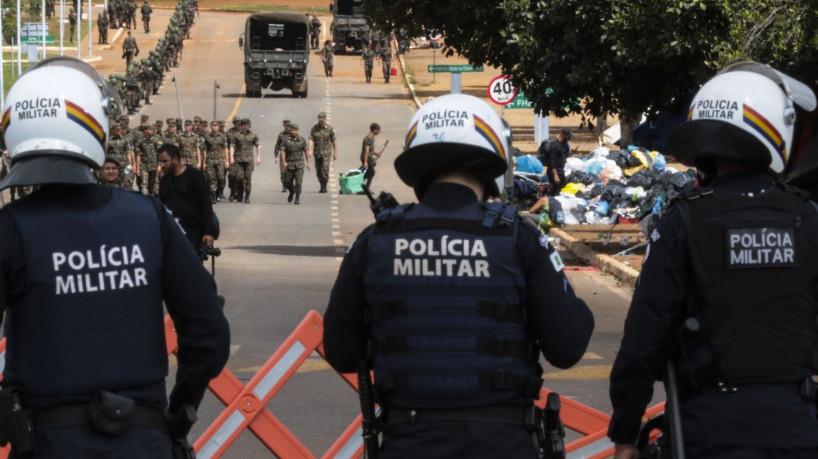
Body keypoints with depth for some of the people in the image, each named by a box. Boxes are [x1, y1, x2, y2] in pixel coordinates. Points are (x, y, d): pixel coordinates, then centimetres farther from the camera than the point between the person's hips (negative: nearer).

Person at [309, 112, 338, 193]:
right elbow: (311, 140, -7)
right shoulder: (314, 128, 0)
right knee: (318, 171, 7)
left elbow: (334, 141, 4)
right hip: (317, 152, 3)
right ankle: (322, 186, 20)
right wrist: (309, 150, -21)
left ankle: (324, 187, -12)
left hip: (326, 152, -3)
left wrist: (335, 153, 5)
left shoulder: (329, 128, -2)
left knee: (325, 169, -17)